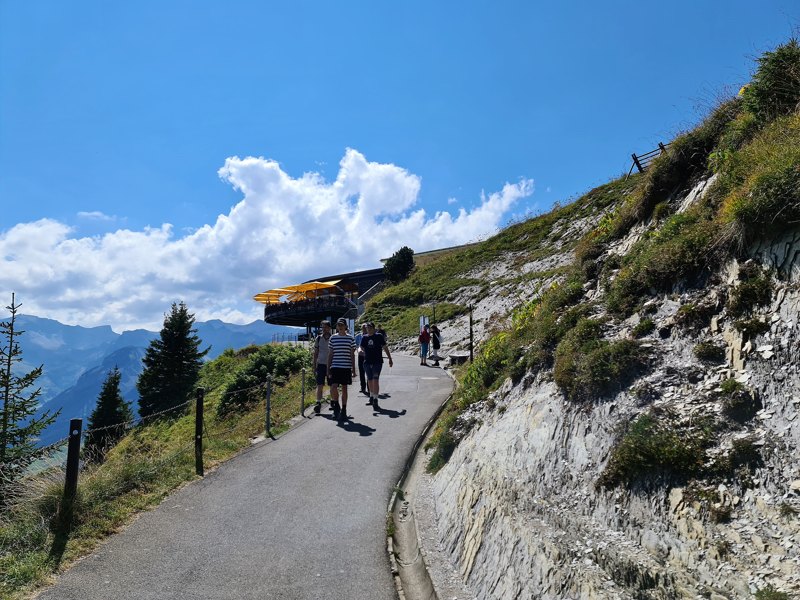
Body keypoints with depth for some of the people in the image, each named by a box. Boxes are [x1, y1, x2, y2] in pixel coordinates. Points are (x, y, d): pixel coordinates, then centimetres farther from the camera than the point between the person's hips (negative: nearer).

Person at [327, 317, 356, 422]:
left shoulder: (350, 338, 3)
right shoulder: (333, 338, 4)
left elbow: (352, 354, 6)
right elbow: (330, 354, 7)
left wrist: (353, 369, 3)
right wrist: (328, 369, 3)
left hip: (346, 367, 0)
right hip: (335, 366, 0)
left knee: (344, 388, 7)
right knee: (333, 387, -15)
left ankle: (343, 410, 18)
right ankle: (336, 405, 12)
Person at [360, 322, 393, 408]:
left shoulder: (379, 336, -2)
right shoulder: (364, 338, 7)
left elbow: (385, 348, 2)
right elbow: (362, 348, 17)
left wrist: (390, 359, 4)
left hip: (377, 362, -4)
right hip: (367, 362, 4)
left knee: (375, 380, -11)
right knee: (370, 381, 14)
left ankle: (375, 399, -9)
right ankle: (371, 398, 30)